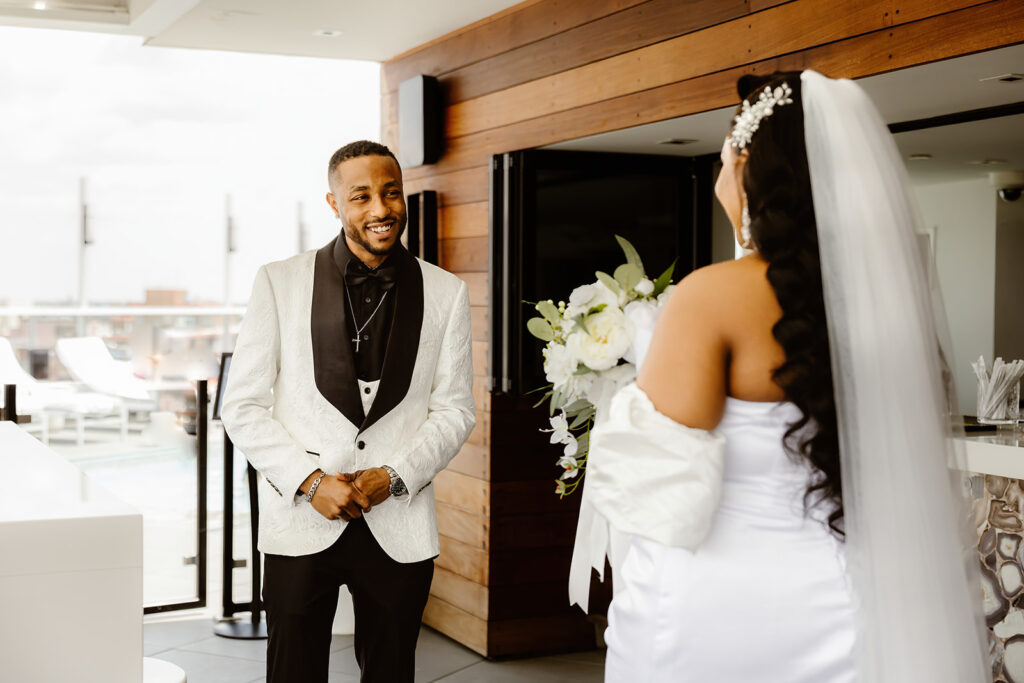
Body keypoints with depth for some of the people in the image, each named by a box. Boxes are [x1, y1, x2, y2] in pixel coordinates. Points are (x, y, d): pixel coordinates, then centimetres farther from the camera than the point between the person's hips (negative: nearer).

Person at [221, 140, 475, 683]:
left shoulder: (446, 293, 5)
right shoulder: (279, 282, 1)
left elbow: (454, 409, 6)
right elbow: (242, 407, -1)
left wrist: (393, 476, -9)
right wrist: (311, 481, -12)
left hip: (401, 530, 1)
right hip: (300, 525, -1)